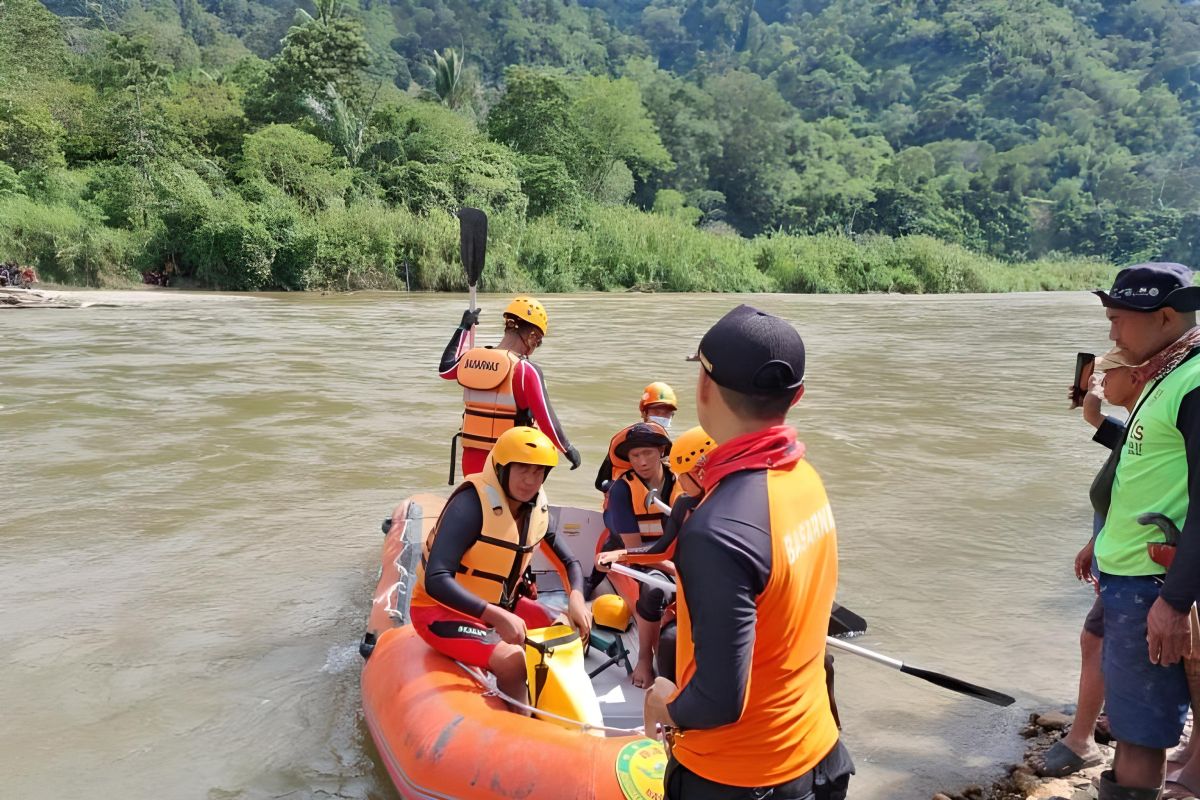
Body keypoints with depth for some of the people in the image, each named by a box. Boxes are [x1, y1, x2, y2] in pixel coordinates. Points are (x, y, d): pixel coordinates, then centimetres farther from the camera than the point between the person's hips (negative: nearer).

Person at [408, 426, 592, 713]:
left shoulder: (537, 509, -4)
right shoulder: (472, 503, -26)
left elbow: (568, 561, 7)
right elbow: (436, 581, -34)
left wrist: (576, 597, -15)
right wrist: (496, 616, -43)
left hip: (499, 604, 8)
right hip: (442, 608, -8)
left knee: (571, 635, 1)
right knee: (513, 659, -29)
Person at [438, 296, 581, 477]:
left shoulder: (471, 359, 1)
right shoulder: (525, 370, -17)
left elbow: (445, 369, 24)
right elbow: (546, 420, -17)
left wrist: (464, 328, 31)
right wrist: (568, 449, -1)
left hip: (472, 459, 6)